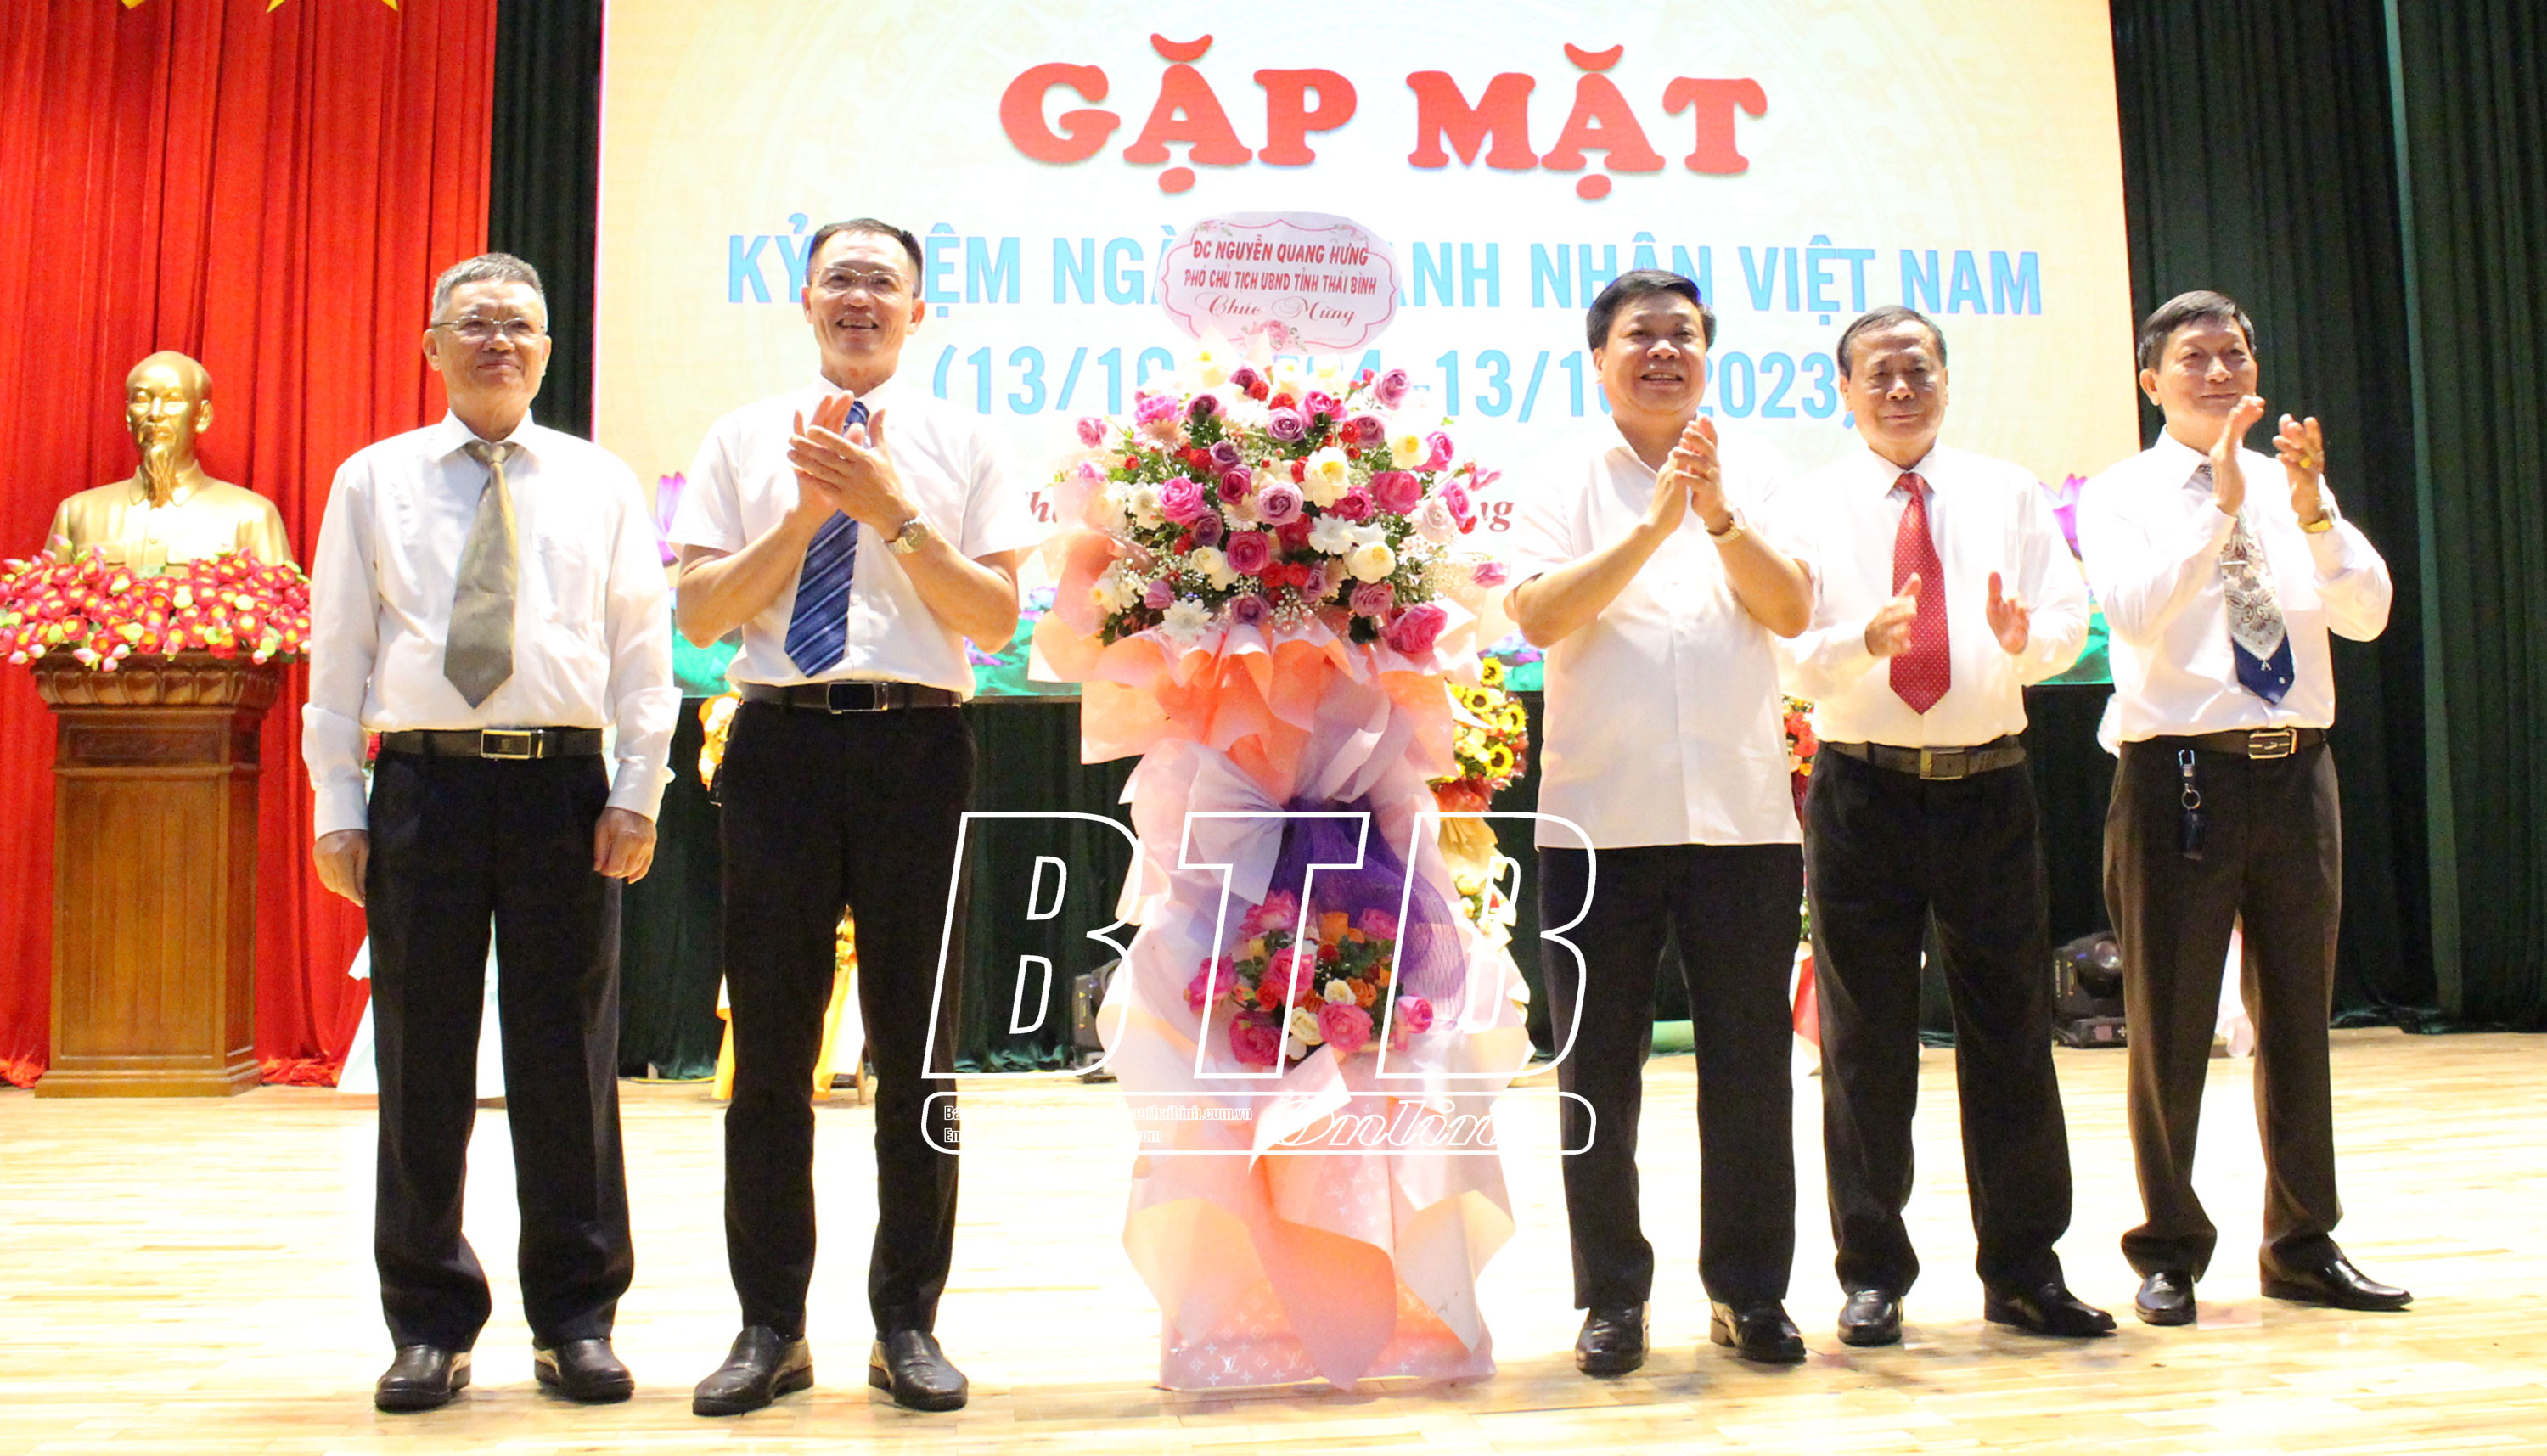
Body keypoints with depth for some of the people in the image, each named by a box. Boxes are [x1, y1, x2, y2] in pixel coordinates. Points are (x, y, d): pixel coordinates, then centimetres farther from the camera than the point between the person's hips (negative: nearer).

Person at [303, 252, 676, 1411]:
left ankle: (576, 1320, 17)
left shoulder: (601, 483, 10)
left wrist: (636, 794, -2)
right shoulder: (373, 482, 10)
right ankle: (430, 1325, 19)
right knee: (421, 1064, 5)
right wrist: (337, 809, 1)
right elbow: (337, 655, 8)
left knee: (569, 1060, 4)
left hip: (565, 787, 0)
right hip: (422, 786, 0)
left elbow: (644, 652, 7)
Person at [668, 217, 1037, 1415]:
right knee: (769, 1047, 5)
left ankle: (907, 1326, 18)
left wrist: (893, 512, -11)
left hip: (917, 745, -1)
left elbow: (996, 615, -2)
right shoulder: (745, 439, 12)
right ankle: (770, 1328, 18)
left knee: (919, 1050, 5)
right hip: (780, 744, 1)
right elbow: (699, 611, 3)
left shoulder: (962, 444, 9)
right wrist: (807, 510, -7)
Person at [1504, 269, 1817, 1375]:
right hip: (1600, 819, -1)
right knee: (1599, 1070, 6)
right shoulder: (1563, 491, 5)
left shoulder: (1753, 487, 10)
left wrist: (1719, 517, -18)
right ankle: (1612, 1296, 19)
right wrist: (1653, 525, -20)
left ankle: (1748, 1291, 22)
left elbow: (1792, 612, -3)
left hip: (1742, 815, 2)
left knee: (1750, 1064, 8)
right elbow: (1538, 617, -11)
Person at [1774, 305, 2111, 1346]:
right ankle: (1872, 1277, 17)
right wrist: (1864, 640, -28)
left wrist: (2025, 635, -21)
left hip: (1989, 788, 2)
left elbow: (2068, 623, 1)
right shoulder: (1811, 505, 2)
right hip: (1862, 791, -2)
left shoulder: (2009, 493, 10)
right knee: (1866, 1041, 4)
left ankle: (2023, 1273, 21)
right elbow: (1791, 655, -8)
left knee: (2012, 1028, 8)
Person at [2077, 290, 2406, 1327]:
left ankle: (2304, 1248, 27)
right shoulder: (2120, 496, -1)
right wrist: (2221, 500, -23)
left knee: (2298, 1019, 13)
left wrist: (2311, 505, -15)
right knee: (2170, 1027, 2)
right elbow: (2136, 612, -18)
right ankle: (2169, 1253, 17)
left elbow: (2367, 615, -1)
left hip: (2295, 773, 5)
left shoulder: (2297, 489, 11)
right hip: (2181, 774, -4)